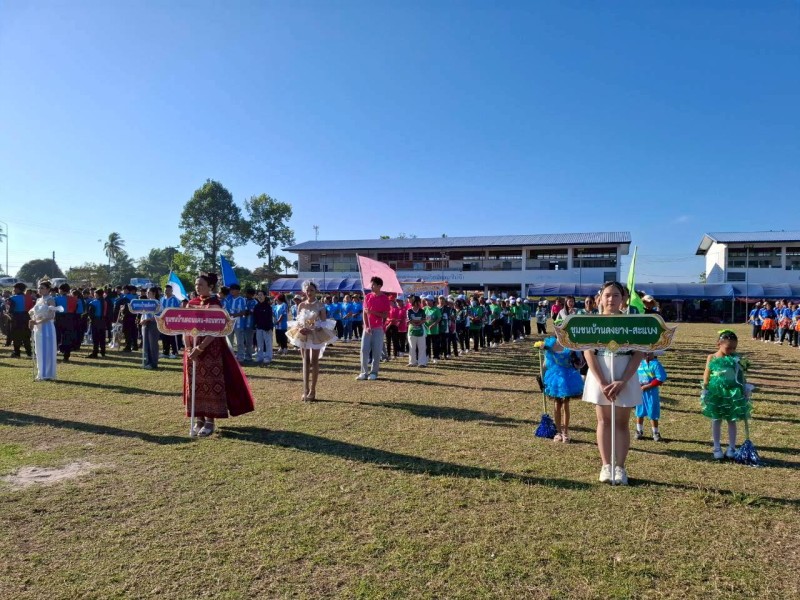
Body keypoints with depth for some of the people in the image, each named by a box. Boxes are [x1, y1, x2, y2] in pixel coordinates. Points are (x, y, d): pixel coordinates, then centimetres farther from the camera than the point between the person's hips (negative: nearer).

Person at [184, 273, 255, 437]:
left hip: (210, 349, -6)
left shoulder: (214, 305, -8)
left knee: (210, 384, -3)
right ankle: (199, 419, 17)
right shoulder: (191, 304, 10)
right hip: (192, 349, 6)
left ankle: (210, 421, 3)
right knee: (195, 384, 7)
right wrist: (188, 347, -5)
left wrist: (200, 348, -21)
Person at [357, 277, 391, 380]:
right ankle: (364, 372, 6)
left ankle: (374, 372, 9)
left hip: (378, 328, -3)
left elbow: (386, 315, -5)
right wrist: (366, 326, -6)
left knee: (376, 351, 0)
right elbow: (364, 313, 5)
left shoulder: (384, 298, -3)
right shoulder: (367, 297, 7)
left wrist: (373, 312, -17)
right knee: (364, 350, -1)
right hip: (367, 328, 3)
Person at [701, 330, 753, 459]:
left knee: (732, 420, 9)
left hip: (733, 393, 1)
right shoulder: (712, 358, -3)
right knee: (716, 420, 9)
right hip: (716, 393, 0)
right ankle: (716, 448, 20)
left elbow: (741, 375, 4)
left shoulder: (736, 358, -1)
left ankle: (732, 448, 22)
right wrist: (705, 392, -3)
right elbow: (706, 376, 0)